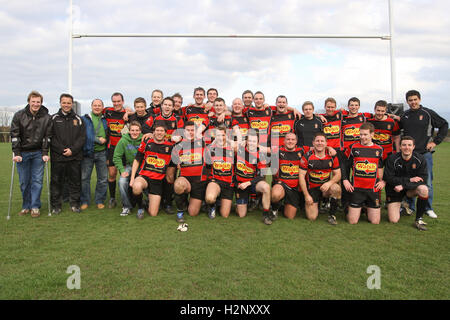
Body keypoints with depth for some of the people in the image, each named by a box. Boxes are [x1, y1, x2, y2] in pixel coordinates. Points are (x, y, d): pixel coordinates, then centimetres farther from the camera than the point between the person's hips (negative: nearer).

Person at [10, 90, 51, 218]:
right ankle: (26, 206, 18)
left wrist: (45, 153, -8)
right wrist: (16, 153, -11)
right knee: (24, 181, 5)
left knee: (37, 180, -1)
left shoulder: (46, 117, -3)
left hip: (38, 153, 0)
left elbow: (47, 137, -2)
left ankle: (35, 207, 8)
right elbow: (14, 135, -5)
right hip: (22, 152, 0)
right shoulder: (19, 115, -4)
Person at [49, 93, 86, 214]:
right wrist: (62, 150, -12)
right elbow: (50, 137, -1)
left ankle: (75, 204, 18)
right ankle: (56, 205, 16)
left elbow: (82, 137, 3)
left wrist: (72, 150, -10)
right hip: (58, 157, -1)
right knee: (56, 182, 5)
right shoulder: (53, 119, 6)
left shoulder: (78, 119, 9)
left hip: (75, 157, 1)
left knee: (75, 181, 7)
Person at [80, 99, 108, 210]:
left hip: (101, 153, 3)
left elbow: (108, 137, 20)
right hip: (87, 152, -3)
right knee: (84, 178, 1)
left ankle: (100, 201, 17)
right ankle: (85, 201, 14)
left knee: (103, 178, 5)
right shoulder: (84, 119, 2)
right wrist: (98, 140, -14)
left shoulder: (105, 120, 13)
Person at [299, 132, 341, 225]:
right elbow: (301, 176, -7)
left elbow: (338, 174, 2)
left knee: (336, 188, -34)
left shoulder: (332, 156, -1)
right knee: (312, 217, -11)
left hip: (325, 187, 1)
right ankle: (316, 204, 26)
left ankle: (332, 215, -11)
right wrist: (306, 195, -11)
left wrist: (329, 183, -20)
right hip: (311, 189, -1)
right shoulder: (307, 157, -8)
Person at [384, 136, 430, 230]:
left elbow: (423, 180, -15)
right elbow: (388, 178, -17)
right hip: (394, 190, -1)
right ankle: (400, 205, 26)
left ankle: (419, 220, -14)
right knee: (394, 220, -11)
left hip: (411, 189, 2)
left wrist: (403, 186, -26)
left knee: (423, 189, -34)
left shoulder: (420, 159, -12)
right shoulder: (392, 159, -16)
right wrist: (409, 180, -23)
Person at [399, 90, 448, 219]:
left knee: (427, 183, 1)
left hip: (425, 153, -2)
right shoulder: (404, 115, 9)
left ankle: (428, 208, 14)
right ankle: (409, 206, 18)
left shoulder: (428, 113, 0)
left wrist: (435, 141, 0)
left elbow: (444, 126, 6)